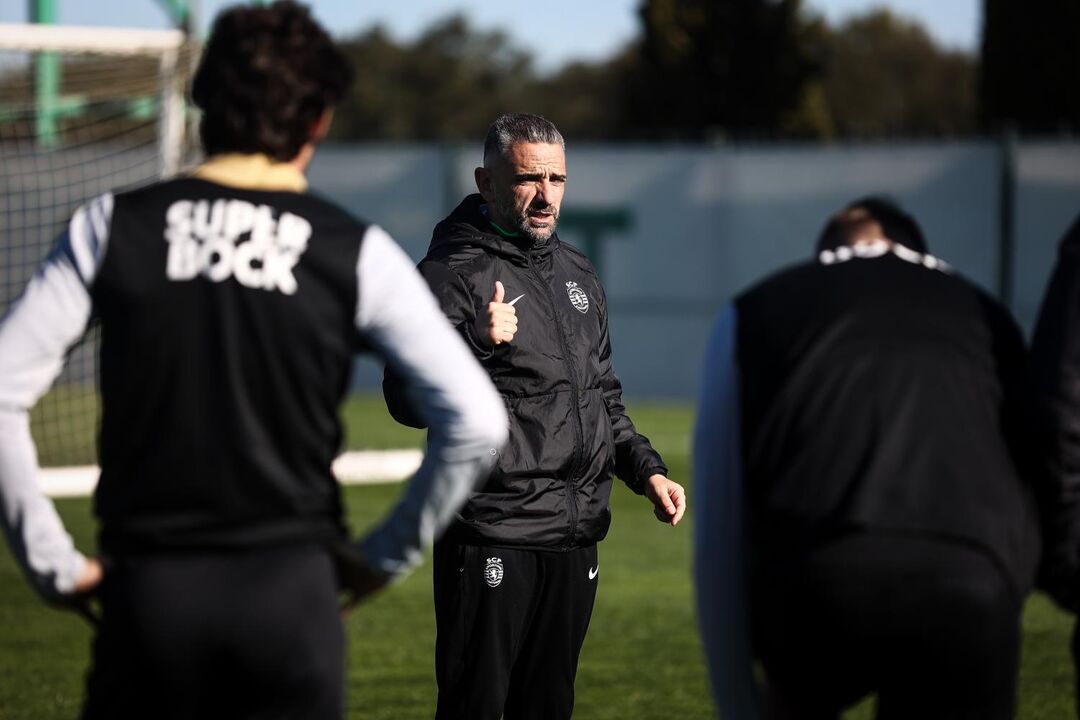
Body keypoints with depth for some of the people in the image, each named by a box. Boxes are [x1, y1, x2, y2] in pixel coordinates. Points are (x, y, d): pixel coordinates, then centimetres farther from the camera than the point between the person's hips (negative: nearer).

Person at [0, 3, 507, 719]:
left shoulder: (114, 227, 0)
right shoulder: (356, 252, -2)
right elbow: (476, 423, -6)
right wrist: (386, 554, 6)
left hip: (149, 586, 1)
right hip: (292, 592, -1)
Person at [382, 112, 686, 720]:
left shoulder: (578, 274, 17)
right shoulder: (453, 274, -7)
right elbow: (408, 402, -15)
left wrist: (645, 469, 14)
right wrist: (474, 344, -31)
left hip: (576, 536, 7)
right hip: (492, 538, -7)